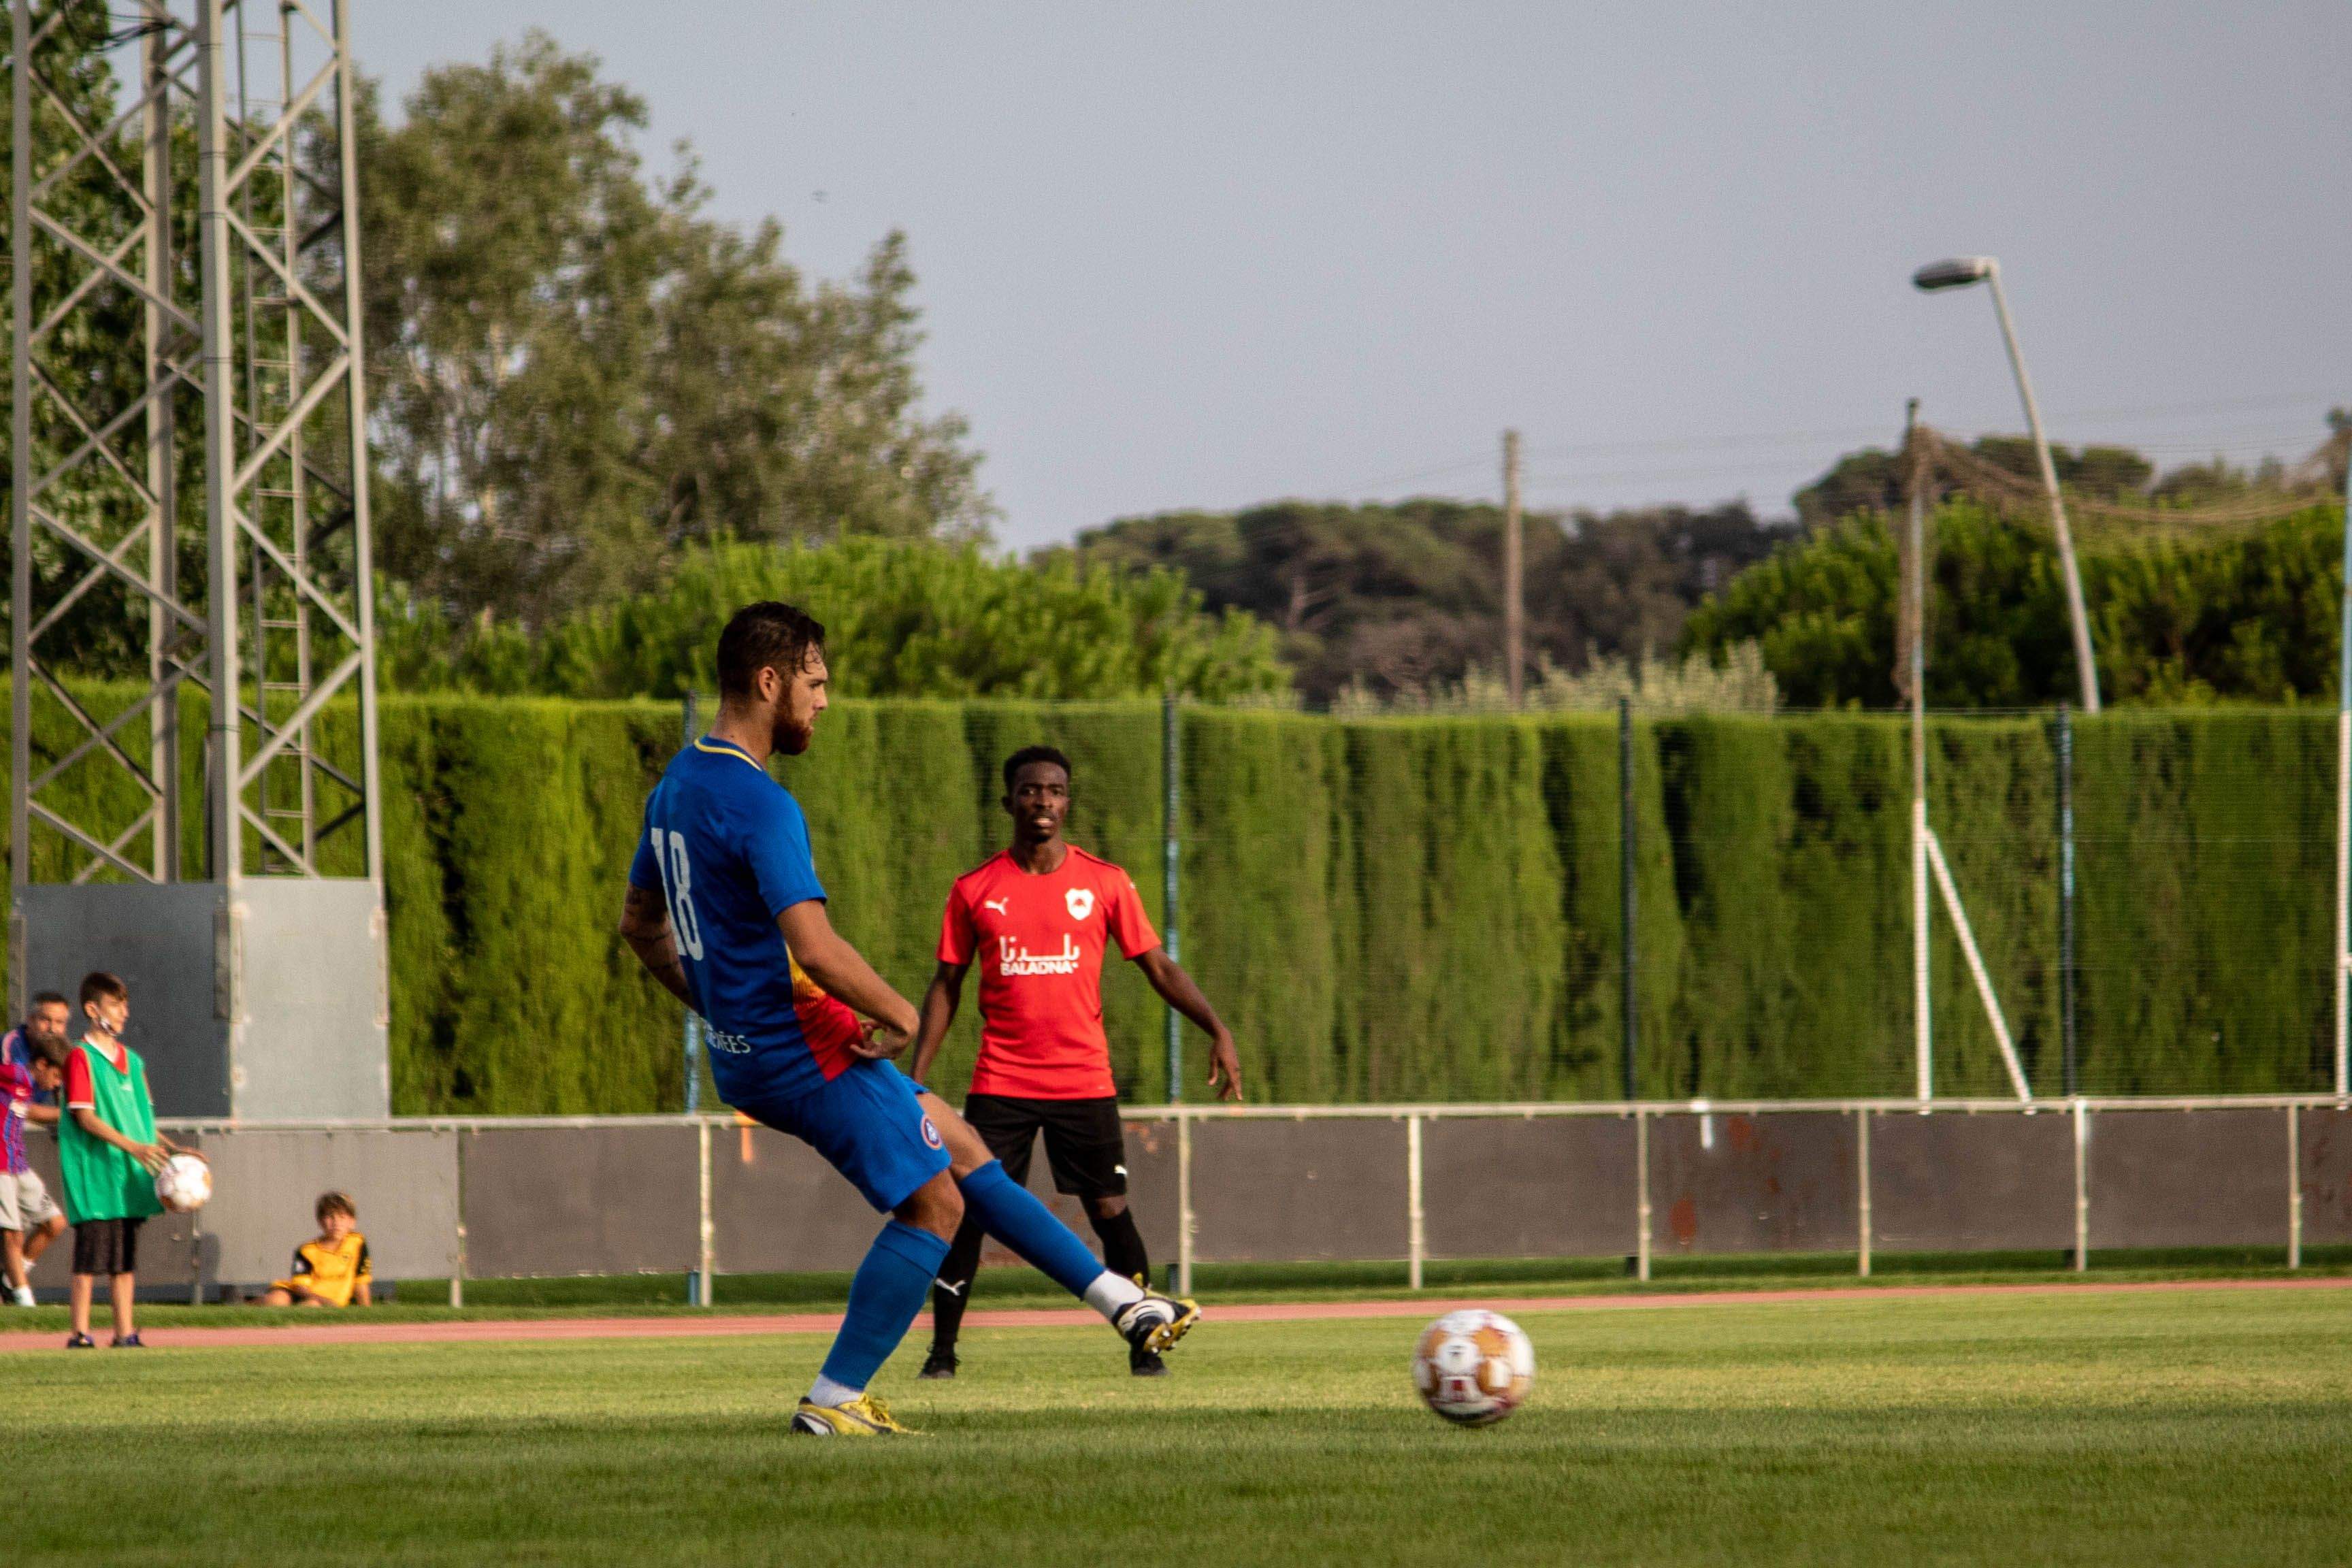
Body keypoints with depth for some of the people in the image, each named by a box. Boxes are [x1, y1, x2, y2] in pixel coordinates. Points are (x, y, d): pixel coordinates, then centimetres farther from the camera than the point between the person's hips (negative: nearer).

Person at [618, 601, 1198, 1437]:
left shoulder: (676, 787, 10)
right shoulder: (759, 804, -22)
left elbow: (639, 923, 22)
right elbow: (815, 949, -31)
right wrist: (898, 1013, -14)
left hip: (746, 1048, 10)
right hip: (808, 1049, -10)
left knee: (960, 1147, 18)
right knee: (934, 1204, -1)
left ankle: (1123, 1301, 23)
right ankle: (833, 1400, -1)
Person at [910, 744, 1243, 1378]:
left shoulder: (1105, 883, 3)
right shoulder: (975, 891, 4)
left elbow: (1159, 967, 5)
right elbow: (947, 984, 9)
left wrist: (1217, 1029, -7)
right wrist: (918, 1073, 2)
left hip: (1084, 1081, 0)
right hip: (1000, 1082, 0)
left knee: (1110, 1211, -2)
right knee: (967, 1210, -4)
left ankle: (1143, 1346, 8)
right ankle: (942, 1350, 5)